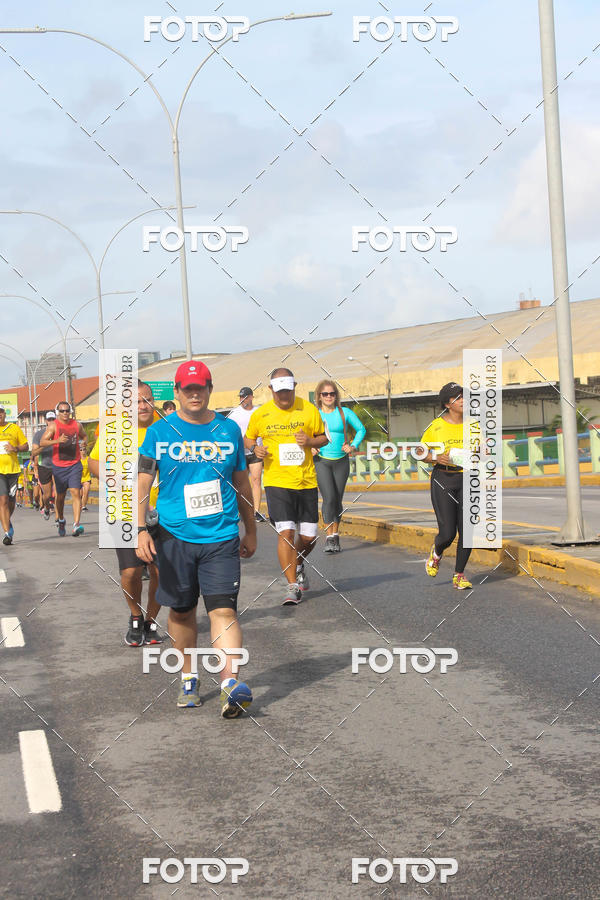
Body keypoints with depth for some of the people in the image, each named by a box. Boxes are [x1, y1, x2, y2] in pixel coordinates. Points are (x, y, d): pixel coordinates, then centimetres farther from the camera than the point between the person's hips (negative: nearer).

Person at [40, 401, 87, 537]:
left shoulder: (76, 425, 4)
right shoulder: (53, 425, -5)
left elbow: (84, 436, 23)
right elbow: (42, 442, -13)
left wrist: (85, 442, -1)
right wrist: (57, 441, -29)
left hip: (75, 465, 1)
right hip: (59, 466, -1)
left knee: (76, 493, -14)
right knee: (60, 495, 10)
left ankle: (76, 525, -21)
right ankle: (61, 521, 37)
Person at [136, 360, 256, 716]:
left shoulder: (228, 430, 7)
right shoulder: (159, 432, 2)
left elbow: (242, 484, 16)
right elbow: (142, 484, 1)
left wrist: (251, 530, 19)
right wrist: (141, 530, -10)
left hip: (221, 536, 0)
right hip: (174, 536, 0)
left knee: (224, 610, -11)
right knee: (181, 611, 11)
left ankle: (231, 683, -19)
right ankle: (189, 678, 28)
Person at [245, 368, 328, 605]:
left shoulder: (308, 409, 2)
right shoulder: (260, 414, 1)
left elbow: (323, 438, 11)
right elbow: (248, 438, 17)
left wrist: (310, 441, -11)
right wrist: (255, 448, -5)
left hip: (306, 481, 2)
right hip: (277, 481, -1)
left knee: (309, 536, 4)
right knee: (285, 532, -13)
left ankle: (298, 565, 38)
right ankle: (292, 586, -3)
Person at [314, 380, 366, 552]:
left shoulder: (344, 413, 2)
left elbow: (361, 429, 12)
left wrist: (354, 445, -3)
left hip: (341, 461, 2)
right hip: (321, 461, -2)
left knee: (338, 500, 5)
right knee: (329, 498, -15)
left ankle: (335, 535, 19)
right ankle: (329, 537, -9)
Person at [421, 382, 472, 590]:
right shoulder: (436, 426, -3)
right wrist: (436, 458, -15)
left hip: (468, 481, 3)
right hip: (443, 480, -3)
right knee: (447, 533, -7)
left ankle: (459, 575, 13)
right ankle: (436, 552, 29)